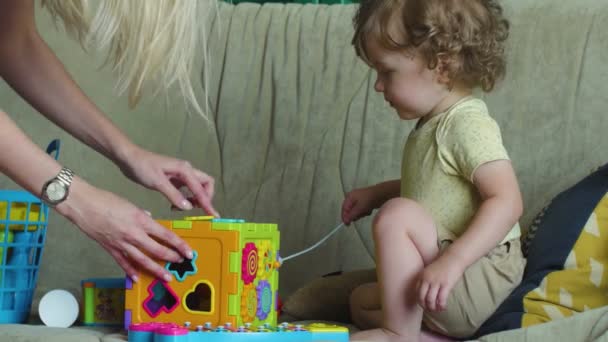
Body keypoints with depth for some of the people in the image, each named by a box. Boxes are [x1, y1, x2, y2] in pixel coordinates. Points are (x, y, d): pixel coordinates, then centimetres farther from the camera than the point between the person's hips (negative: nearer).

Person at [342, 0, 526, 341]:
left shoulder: (468, 124, -18)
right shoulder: (433, 124, 12)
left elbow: (507, 201, -29)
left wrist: (451, 262, -36)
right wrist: (376, 193, 19)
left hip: (479, 283, -11)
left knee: (397, 215, -26)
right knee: (361, 301, 19)